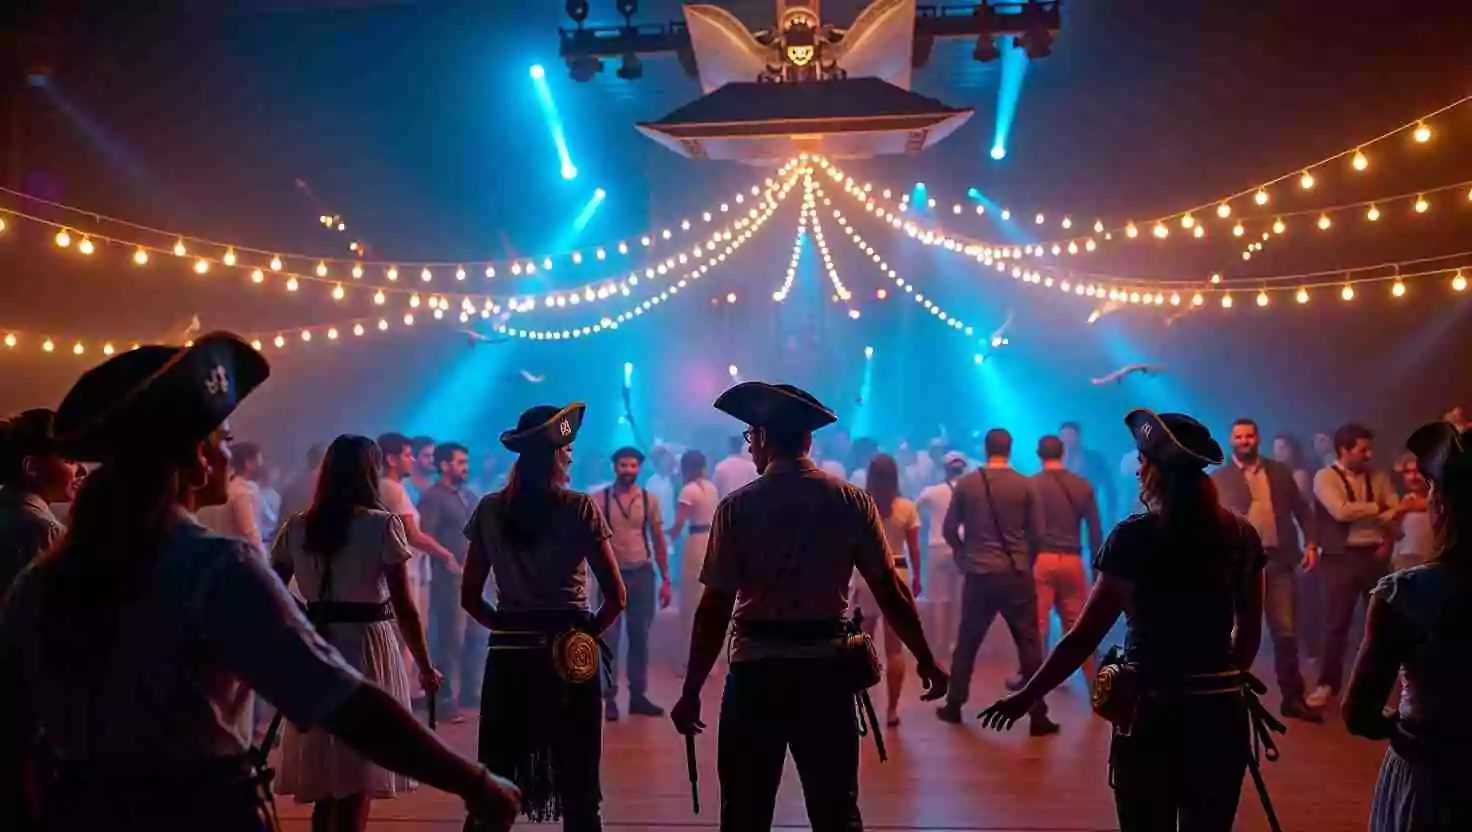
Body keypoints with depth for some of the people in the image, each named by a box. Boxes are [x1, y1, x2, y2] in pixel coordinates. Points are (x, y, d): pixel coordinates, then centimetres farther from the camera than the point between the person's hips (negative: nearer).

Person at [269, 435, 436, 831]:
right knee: (356, 786, 6)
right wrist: (425, 667, 0)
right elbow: (404, 608, -10)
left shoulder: (295, 528, 4)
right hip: (367, 646, -4)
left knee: (324, 783, 17)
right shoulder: (383, 525, -9)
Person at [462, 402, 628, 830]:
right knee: (577, 787, 7)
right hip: (569, 655, -2)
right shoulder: (579, 508, -7)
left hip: (507, 655, 3)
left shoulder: (490, 510, 2)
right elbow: (616, 596, -9)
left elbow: (469, 597, 4)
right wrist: (589, 632, 6)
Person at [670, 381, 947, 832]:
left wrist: (692, 691, -3)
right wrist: (925, 659, 9)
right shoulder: (852, 501, 0)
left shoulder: (737, 507, -5)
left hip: (755, 670, -2)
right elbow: (890, 590, -1)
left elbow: (715, 608, -8)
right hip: (826, 668, 2)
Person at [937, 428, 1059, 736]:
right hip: (1017, 573, -1)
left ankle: (953, 706, 20)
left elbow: (949, 530, 4)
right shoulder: (1024, 484, -4)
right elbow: (1035, 531, 2)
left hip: (979, 574, 1)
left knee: (967, 643, 13)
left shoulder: (966, 483, -2)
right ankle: (1038, 715, 2)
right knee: (1029, 644, 3)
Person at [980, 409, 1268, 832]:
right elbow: (1250, 631, 10)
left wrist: (1027, 696, -3)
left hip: (1150, 714, -4)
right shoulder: (1241, 535, 2)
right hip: (1220, 714, 4)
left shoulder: (1134, 537, -11)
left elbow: (1086, 636, -11)